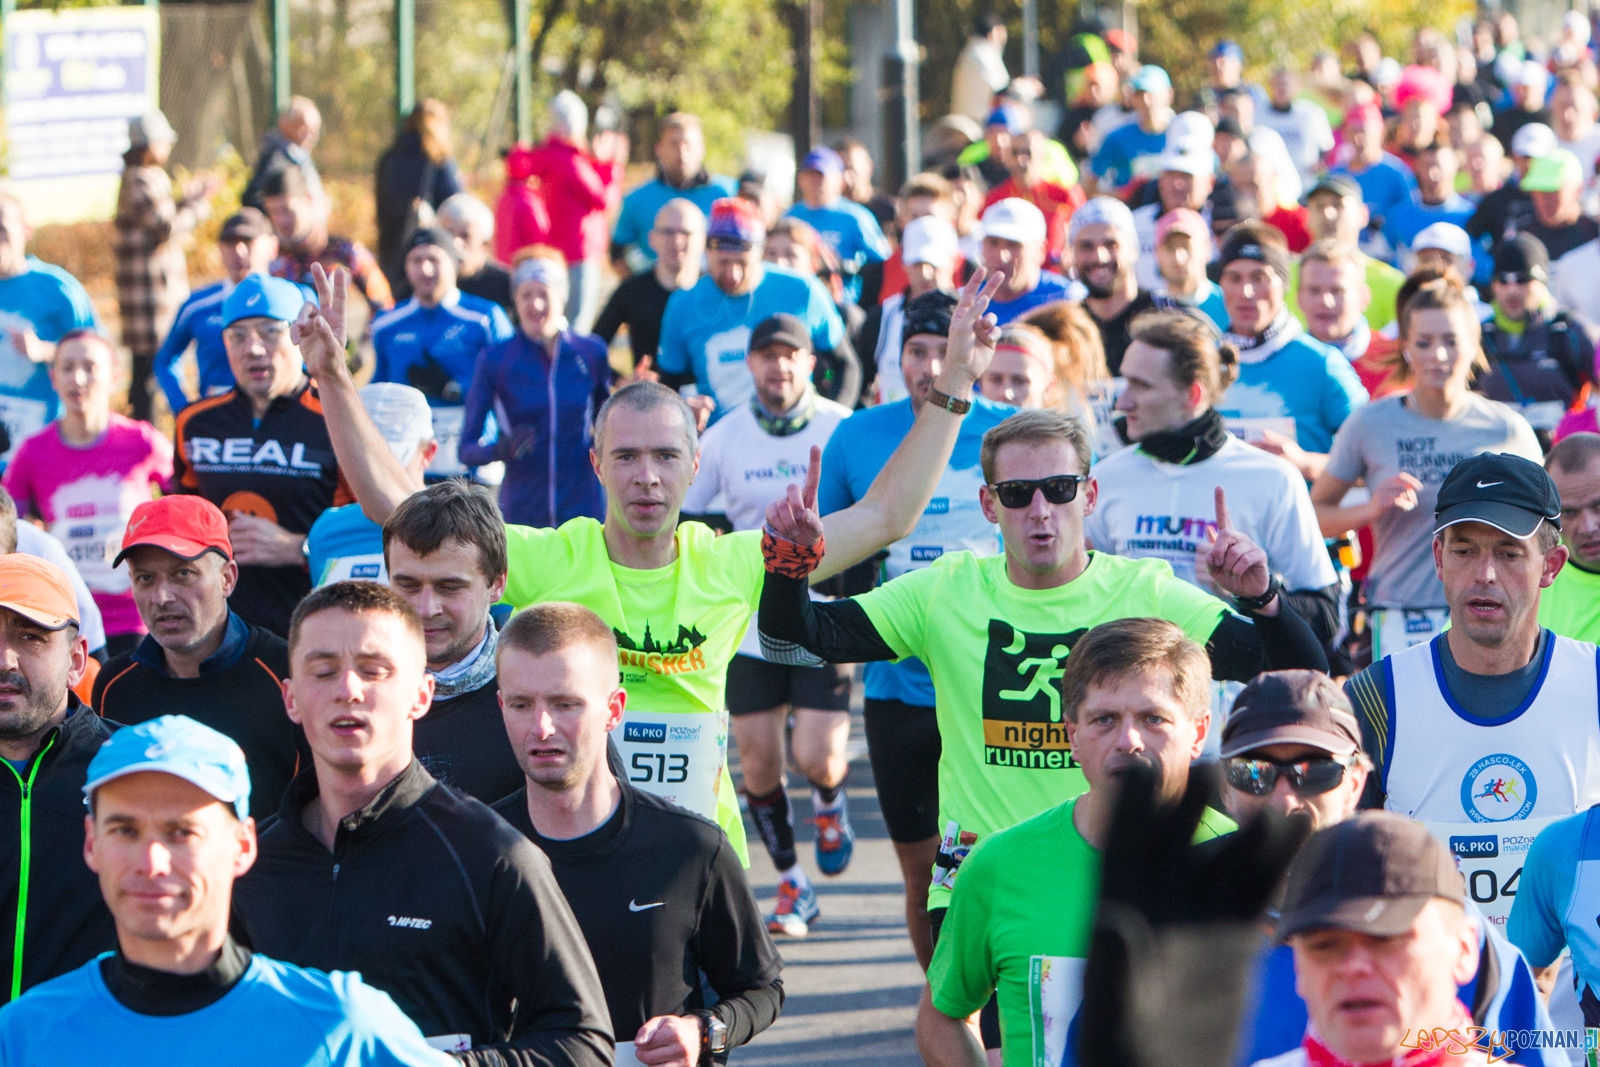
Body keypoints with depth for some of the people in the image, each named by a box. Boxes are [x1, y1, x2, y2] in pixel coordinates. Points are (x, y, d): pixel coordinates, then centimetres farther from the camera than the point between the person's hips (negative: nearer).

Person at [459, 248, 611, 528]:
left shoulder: (592, 353, 4)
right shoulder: (495, 358, 0)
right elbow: (467, 449, 1)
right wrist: (501, 449, -19)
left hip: (583, 509, 1)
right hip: (520, 512, -1)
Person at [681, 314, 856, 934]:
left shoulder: (842, 429, -4)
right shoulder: (725, 437, 1)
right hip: (751, 622, 2)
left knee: (817, 758, -10)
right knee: (758, 762, 4)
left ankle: (830, 802, 28)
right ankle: (791, 887, 21)